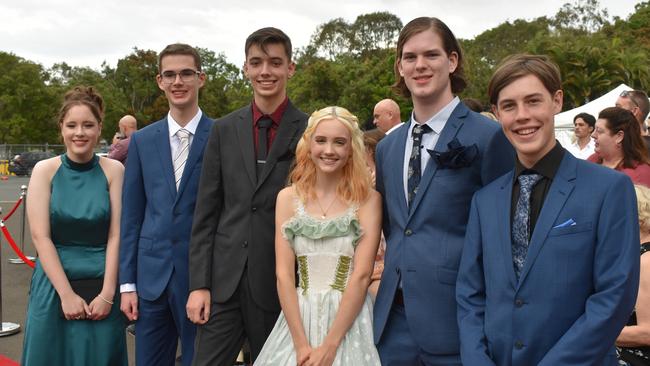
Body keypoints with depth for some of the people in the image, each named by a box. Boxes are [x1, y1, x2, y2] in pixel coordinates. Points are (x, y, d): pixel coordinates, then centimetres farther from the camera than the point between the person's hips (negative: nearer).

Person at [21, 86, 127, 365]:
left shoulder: (113, 170, -3)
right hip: (54, 285, 0)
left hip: (102, 287, 0)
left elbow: (116, 235, -5)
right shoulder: (45, 170, -3)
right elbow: (40, 237, -7)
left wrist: (107, 294, -11)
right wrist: (67, 294, -12)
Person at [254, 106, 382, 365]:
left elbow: (361, 275, -12)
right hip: (298, 317, 2)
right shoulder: (288, 198, 1)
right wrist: (301, 344, -12)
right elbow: (283, 274, -4)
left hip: (349, 321, -2)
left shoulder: (368, 199, -5)